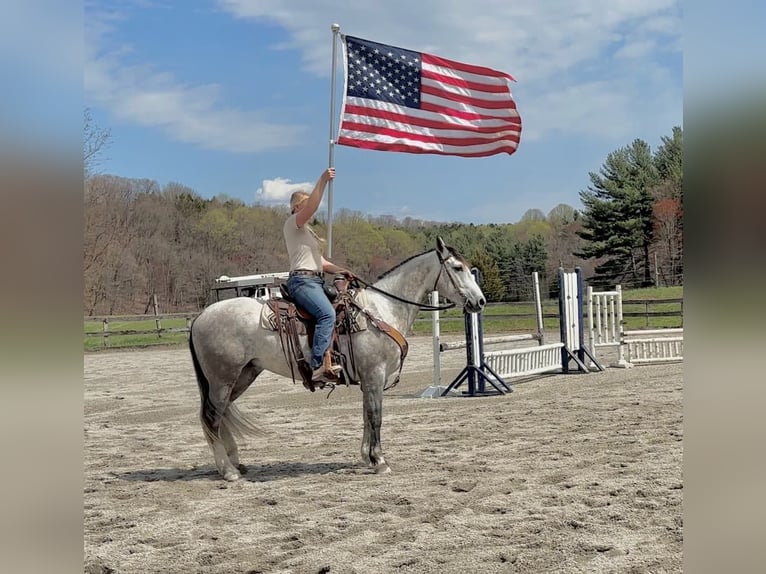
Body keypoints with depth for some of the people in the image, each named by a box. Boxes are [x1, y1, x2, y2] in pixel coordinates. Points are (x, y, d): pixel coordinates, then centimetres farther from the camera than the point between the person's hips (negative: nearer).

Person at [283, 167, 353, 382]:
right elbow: (311, 207, -21)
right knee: (327, 314, -29)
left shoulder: (307, 230, 28)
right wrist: (322, 181, -26)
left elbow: (319, 260, 24)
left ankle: (328, 363, -4)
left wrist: (339, 270, 9)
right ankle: (318, 367, -35)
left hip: (315, 280, 10)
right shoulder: (293, 223, 0)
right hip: (302, 280, -10)